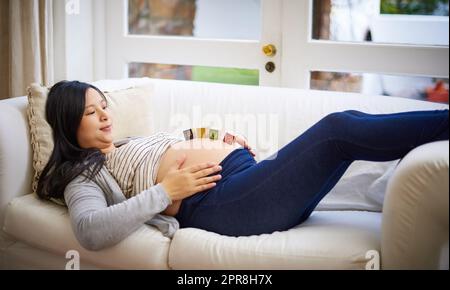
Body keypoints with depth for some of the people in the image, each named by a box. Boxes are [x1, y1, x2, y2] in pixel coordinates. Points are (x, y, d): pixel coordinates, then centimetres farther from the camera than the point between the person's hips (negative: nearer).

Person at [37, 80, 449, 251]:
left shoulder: (134, 143, 30)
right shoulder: (84, 175, 5)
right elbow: (91, 232, -16)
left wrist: (229, 146, 14)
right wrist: (164, 192, -18)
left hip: (245, 169, 9)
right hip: (216, 201, -9)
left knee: (348, 128, -6)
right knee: (337, 129, -18)